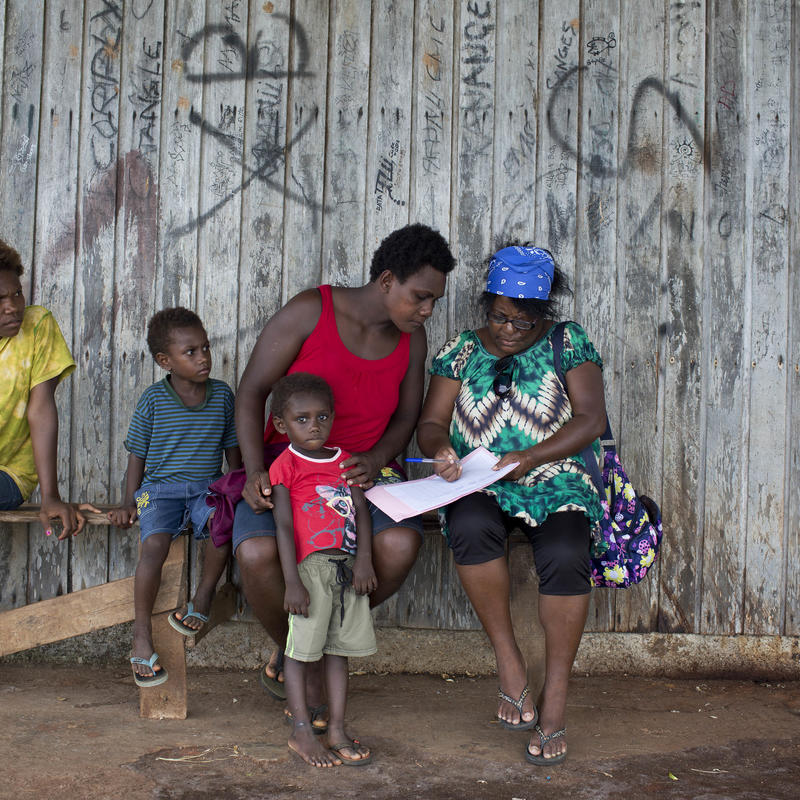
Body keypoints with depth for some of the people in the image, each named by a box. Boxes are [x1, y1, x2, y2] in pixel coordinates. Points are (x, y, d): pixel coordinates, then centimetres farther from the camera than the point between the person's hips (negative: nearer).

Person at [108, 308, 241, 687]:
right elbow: (138, 453, 7)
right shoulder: (153, 399, -1)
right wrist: (129, 502, 0)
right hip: (160, 488, -2)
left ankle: (202, 599, -11)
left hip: (208, 487, 2)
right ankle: (142, 635, -17)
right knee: (155, 544, -29)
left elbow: (232, 447, 16)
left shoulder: (222, 394, 6)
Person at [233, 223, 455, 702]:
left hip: (365, 468, 3)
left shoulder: (412, 338, 3)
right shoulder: (311, 311, -11)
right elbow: (252, 392, -8)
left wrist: (376, 460, -12)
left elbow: (406, 418, 11)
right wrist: (255, 472, -21)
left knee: (401, 545, -30)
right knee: (257, 554, -33)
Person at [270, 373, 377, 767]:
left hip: (348, 568, 6)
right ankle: (301, 731, 7)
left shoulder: (344, 460, 14)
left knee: (338, 648, 10)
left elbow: (361, 509, 8)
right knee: (300, 647, 0)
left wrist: (364, 560, -6)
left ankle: (337, 730, 16)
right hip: (310, 566, -5)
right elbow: (284, 525, -8)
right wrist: (292, 582, -14)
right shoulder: (285, 465, -3)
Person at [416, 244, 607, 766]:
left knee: (565, 555, -32)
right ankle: (508, 661, -20)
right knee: (470, 526, -35)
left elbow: (592, 418, -4)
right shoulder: (462, 350, 11)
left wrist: (531, 457, -18)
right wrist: (439, 447, -17)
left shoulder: (568, 342, 6)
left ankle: (555, 698, -19)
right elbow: (431, 421, 9)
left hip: (554, 482, -1)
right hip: (479, 486, 1)